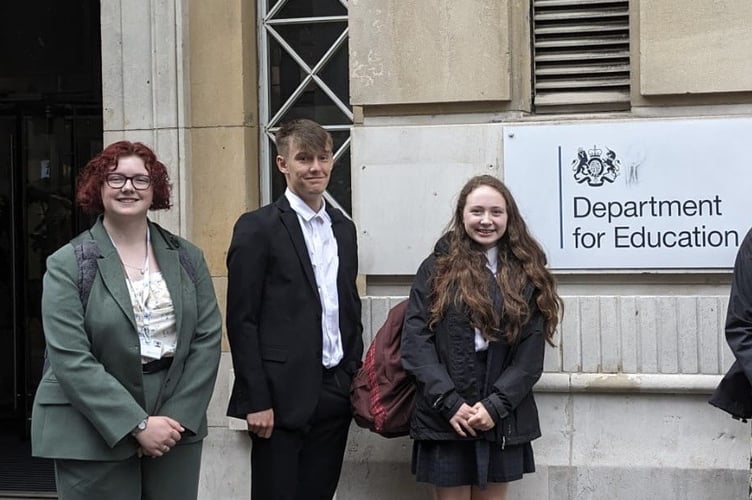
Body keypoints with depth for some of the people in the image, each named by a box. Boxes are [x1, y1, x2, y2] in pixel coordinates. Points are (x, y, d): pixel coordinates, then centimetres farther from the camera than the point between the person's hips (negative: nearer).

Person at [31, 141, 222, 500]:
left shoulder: (187, 258, 7)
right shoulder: (67, 265, -4)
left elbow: (207, 339, 2)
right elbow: (71, 359, -13)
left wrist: (179, 416, -9)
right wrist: (137, 424, -17)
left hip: (176, 422, 3)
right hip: (92, 435, -3)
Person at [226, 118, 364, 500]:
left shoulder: (343, 228, 13)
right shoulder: (257, 227, -6)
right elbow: (242, 321, -9)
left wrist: (355, 379, 11)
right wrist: (257, 401, -13)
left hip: (336, 393, 6)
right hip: (284, 396, -6)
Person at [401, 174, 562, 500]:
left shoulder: (527, 275, 7)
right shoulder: (436, 269, 3)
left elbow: (531, 351, 0)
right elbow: (415, 341, -4)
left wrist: (495, 405, -11)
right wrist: (449, 402, -14)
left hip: (503, 421, 1)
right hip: (445, 418, -1)